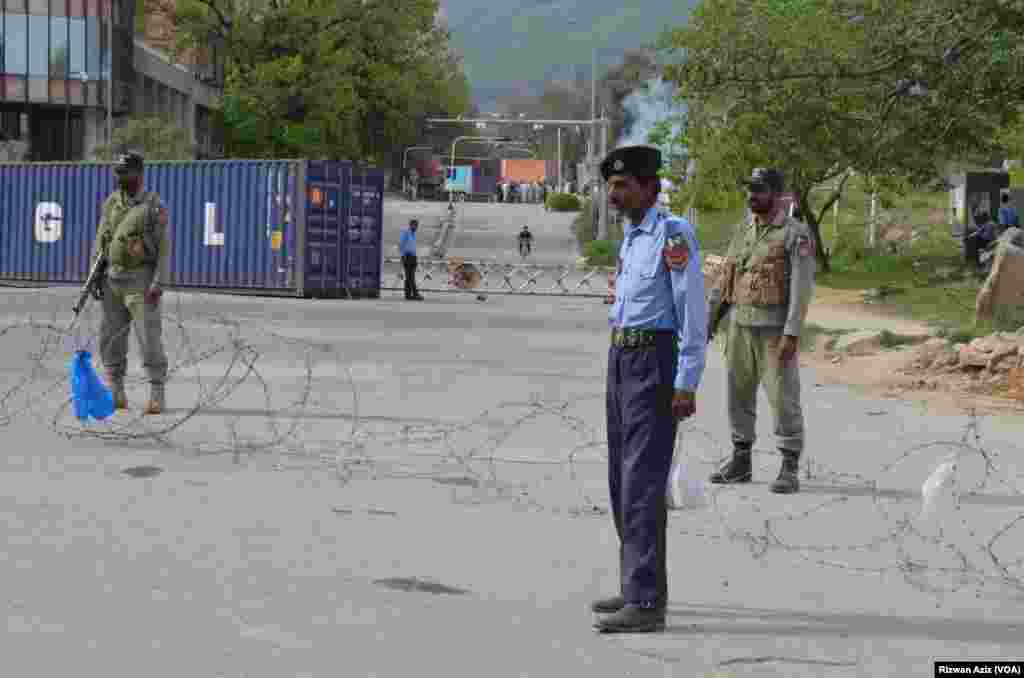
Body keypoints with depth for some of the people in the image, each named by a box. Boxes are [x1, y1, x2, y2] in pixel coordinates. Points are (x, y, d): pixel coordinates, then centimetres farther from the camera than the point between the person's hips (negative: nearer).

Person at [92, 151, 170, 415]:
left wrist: (158, 283, -18)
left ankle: (157, 396, -4)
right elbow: (100, 239, 13)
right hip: (112, 278, 5)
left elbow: (164, 247, -10)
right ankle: (116, 394, 14)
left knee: (149, 337, -8)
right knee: (111, 337, 6)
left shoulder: (154, 206, -7)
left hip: (141, 280, -5)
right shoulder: (111, 202, 8)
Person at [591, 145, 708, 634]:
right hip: (621, 361, 10)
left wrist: (686, 385, -21)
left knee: (642, 482, -13)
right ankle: (640, 588, 23)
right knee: (623, 482, 13)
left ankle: (645, 603, -13)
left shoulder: (673, 232, -13)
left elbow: (693, 311, -16)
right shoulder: (632, 237, 15)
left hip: (653, 364, -10)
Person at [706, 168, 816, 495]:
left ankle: (789, 470, 2)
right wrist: (709, 323, 9)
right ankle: (740, 462, 19)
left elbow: (802, 286, -16)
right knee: (738, 395, 9)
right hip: (741, 326, 6)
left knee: (783, 398, -5)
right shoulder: (743, 232, 11)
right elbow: (725, 282, 14)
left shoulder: (796, 233, -10)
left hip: (775, 329, -6)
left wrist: (792, 333, -24)